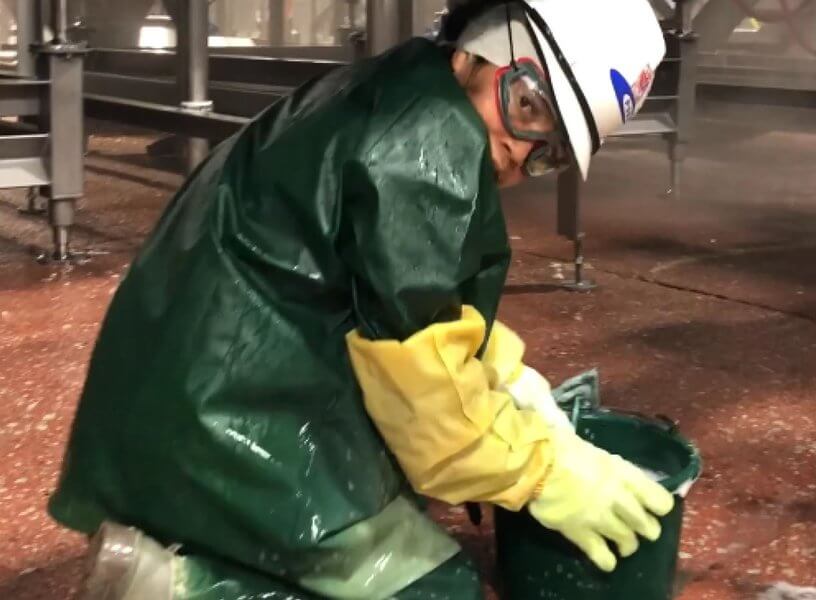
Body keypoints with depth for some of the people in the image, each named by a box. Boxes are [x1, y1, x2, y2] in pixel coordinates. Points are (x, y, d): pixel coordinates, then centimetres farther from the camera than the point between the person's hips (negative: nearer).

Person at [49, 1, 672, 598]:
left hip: (209, 397, 10)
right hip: (232, 420, -10)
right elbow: (413, 365, -19)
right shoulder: (430, 140, -17)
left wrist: (512, 381, 13)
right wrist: (547, 473, -9)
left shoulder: (394, 103, 13)